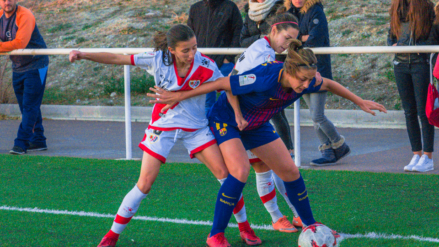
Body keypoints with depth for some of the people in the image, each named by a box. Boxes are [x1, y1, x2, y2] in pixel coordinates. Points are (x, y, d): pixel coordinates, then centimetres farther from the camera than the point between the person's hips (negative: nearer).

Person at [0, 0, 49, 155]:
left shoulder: (25, 16, -20)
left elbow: (20, 43, -31)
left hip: (35, 65, -8)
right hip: (18, 68, 8)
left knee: (29, 106, -9)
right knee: (25, 106, 10)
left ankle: (21, 143, -12)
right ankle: (38, 141, 17)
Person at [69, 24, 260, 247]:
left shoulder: (205, 65, -18)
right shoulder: (159, 60, -18)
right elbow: (117, 59, -13)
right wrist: (84, 55, -20)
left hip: (196, 127, 1)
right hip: (163, 126, -1)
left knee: (224, 173, -8)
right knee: (144, 185, -5)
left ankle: (244, 228, 11)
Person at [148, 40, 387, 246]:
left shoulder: (306, 81, -21)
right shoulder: (264, 79, -40)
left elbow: (329, 84, 3)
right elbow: (220, 83, -31)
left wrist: (360, 102, 9)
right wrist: (179, 97, -24)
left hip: (257, 125, 7)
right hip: (226, 120, -7)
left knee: (290, 170, 6)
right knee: (240, 171, -26)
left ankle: (310, 224, 25)